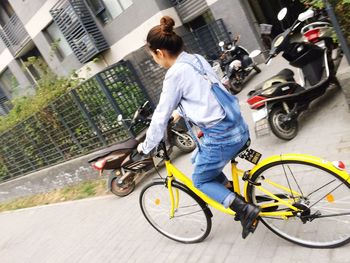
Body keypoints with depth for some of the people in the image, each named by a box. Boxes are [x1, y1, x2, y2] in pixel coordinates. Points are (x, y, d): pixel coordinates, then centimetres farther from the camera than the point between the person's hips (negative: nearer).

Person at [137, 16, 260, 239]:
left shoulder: (175, 73, -13)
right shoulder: (197, 59, 10)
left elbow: (161, 116, -7)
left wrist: (146, 147, 7)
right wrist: (179, 111, 41)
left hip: (220, 137, -8)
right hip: (238, 128, 8)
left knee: (201, 181, 16)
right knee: (199, 161, 29)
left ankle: (246, 210, 6)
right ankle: (237, 201, 32)